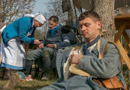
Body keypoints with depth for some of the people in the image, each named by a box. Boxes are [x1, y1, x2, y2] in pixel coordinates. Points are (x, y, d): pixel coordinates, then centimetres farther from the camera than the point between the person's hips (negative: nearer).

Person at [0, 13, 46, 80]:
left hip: (16, 38, 10)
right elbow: (21, 36, -28)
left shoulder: (33, 24, 3)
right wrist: (33, 41, -27)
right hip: (9, 36, -10)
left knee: (21, 54, 6)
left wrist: (35, 41, -10)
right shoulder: (26, 21, -27)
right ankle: (7, 73, -26)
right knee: (12, 52, -21)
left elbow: (31, 36, 10)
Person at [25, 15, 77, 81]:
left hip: (55, 50, -7)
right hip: (45, 48, 7)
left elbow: (67, 43, -6)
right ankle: (27, 75, -19)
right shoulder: (50, 31, 28)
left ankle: (46, 74, -34)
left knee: (46, 50, -42)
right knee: (30, 53, -18)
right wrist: (42, 43, 18)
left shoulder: (62, 30, 6)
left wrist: (54, 45, -14)